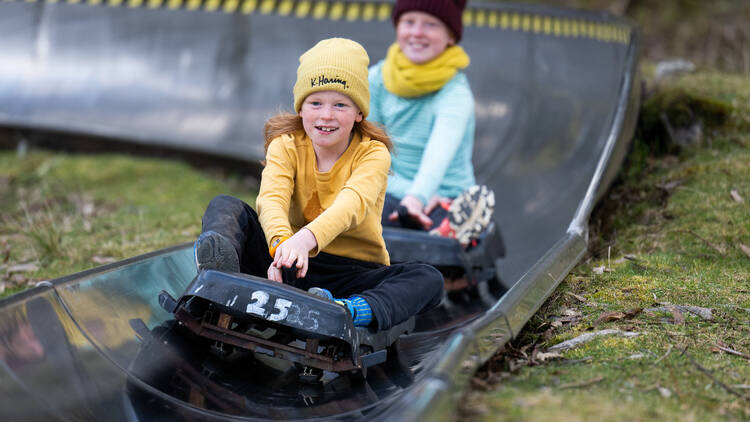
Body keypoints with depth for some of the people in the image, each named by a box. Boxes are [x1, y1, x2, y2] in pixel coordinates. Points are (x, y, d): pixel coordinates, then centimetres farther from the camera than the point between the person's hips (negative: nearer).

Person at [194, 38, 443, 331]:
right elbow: (271, 198, -22)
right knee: (225, 206, -16)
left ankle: (354, 312, -55)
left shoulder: (373, 153, -7)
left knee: (429, 279, -27)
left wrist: (306, 238, -51)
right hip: (293, 263, 2)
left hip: (355, 271, -1)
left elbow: (352, 203, -29)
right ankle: (222, 267, -49)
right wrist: (282, 242, -47)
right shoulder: (285, 145, -1)